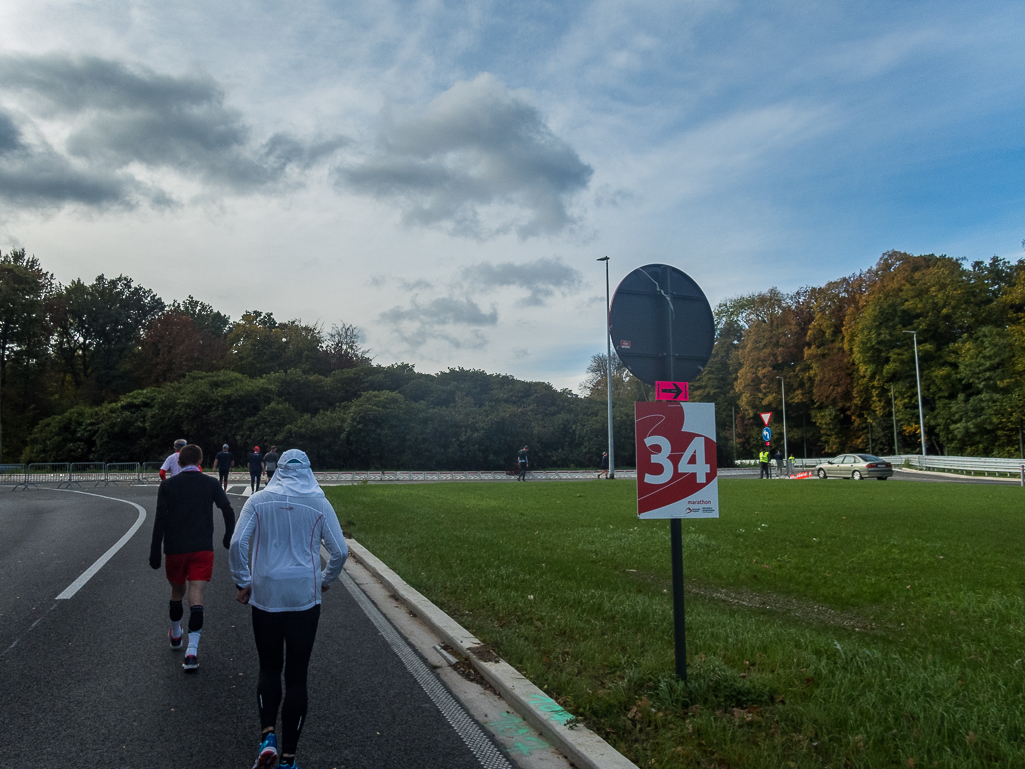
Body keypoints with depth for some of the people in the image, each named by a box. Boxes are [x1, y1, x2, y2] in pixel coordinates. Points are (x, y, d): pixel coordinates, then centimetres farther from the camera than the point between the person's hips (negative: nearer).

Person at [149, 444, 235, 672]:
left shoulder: (167, 485, -1)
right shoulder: (211, 483, 0)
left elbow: (160, 520, -5)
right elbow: (228, 512, -1)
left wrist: (155, 552, 0)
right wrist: (228, 539, 14)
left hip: (174, 549, 1)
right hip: (202, 548, -1)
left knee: (177, 591, 20)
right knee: (196, 594, -3)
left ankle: (175, 634, 42)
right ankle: (192, 650, -13)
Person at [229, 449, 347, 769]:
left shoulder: (259, 500, -2)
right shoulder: (319, 504, -3)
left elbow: (237, 543, -10)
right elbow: (340, 551, -4)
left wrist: (243, 583, 3)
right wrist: (324, 582, 12)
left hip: (265, 597, 1)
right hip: (305, 599, 0)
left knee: (269, 668, 20)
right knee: (296, 676, 9)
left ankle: (267, 735, 3)